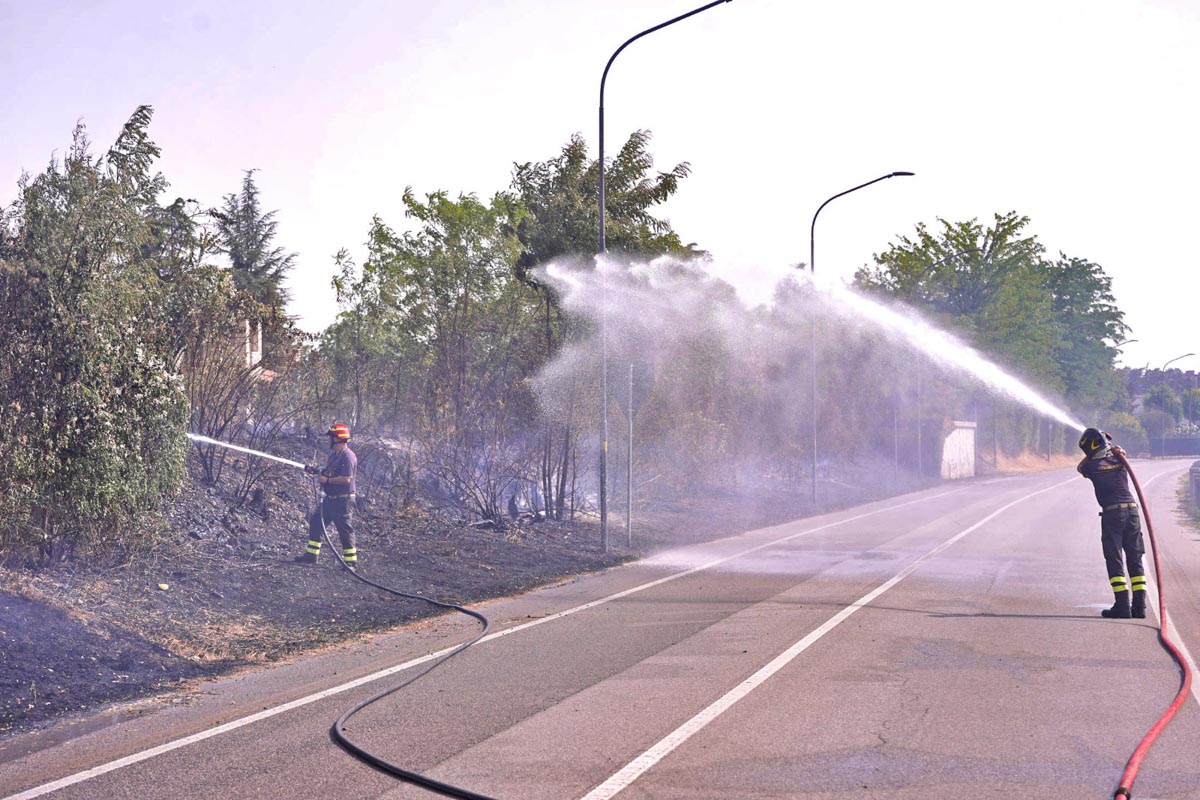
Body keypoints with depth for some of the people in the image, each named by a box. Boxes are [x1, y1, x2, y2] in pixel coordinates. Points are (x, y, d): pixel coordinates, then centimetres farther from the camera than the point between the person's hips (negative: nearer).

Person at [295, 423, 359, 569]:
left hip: (343, 500, -10)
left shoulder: (348, 456, -18)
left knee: (345, 530, -4)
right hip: (330, 498, 10)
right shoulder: (333, 454, 13)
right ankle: (311, 555, 20)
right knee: (315, 522, 12)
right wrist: (315, 470, 9)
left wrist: (327, 480, -18)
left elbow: (346, 478, -25)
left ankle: (351, 561, 4)